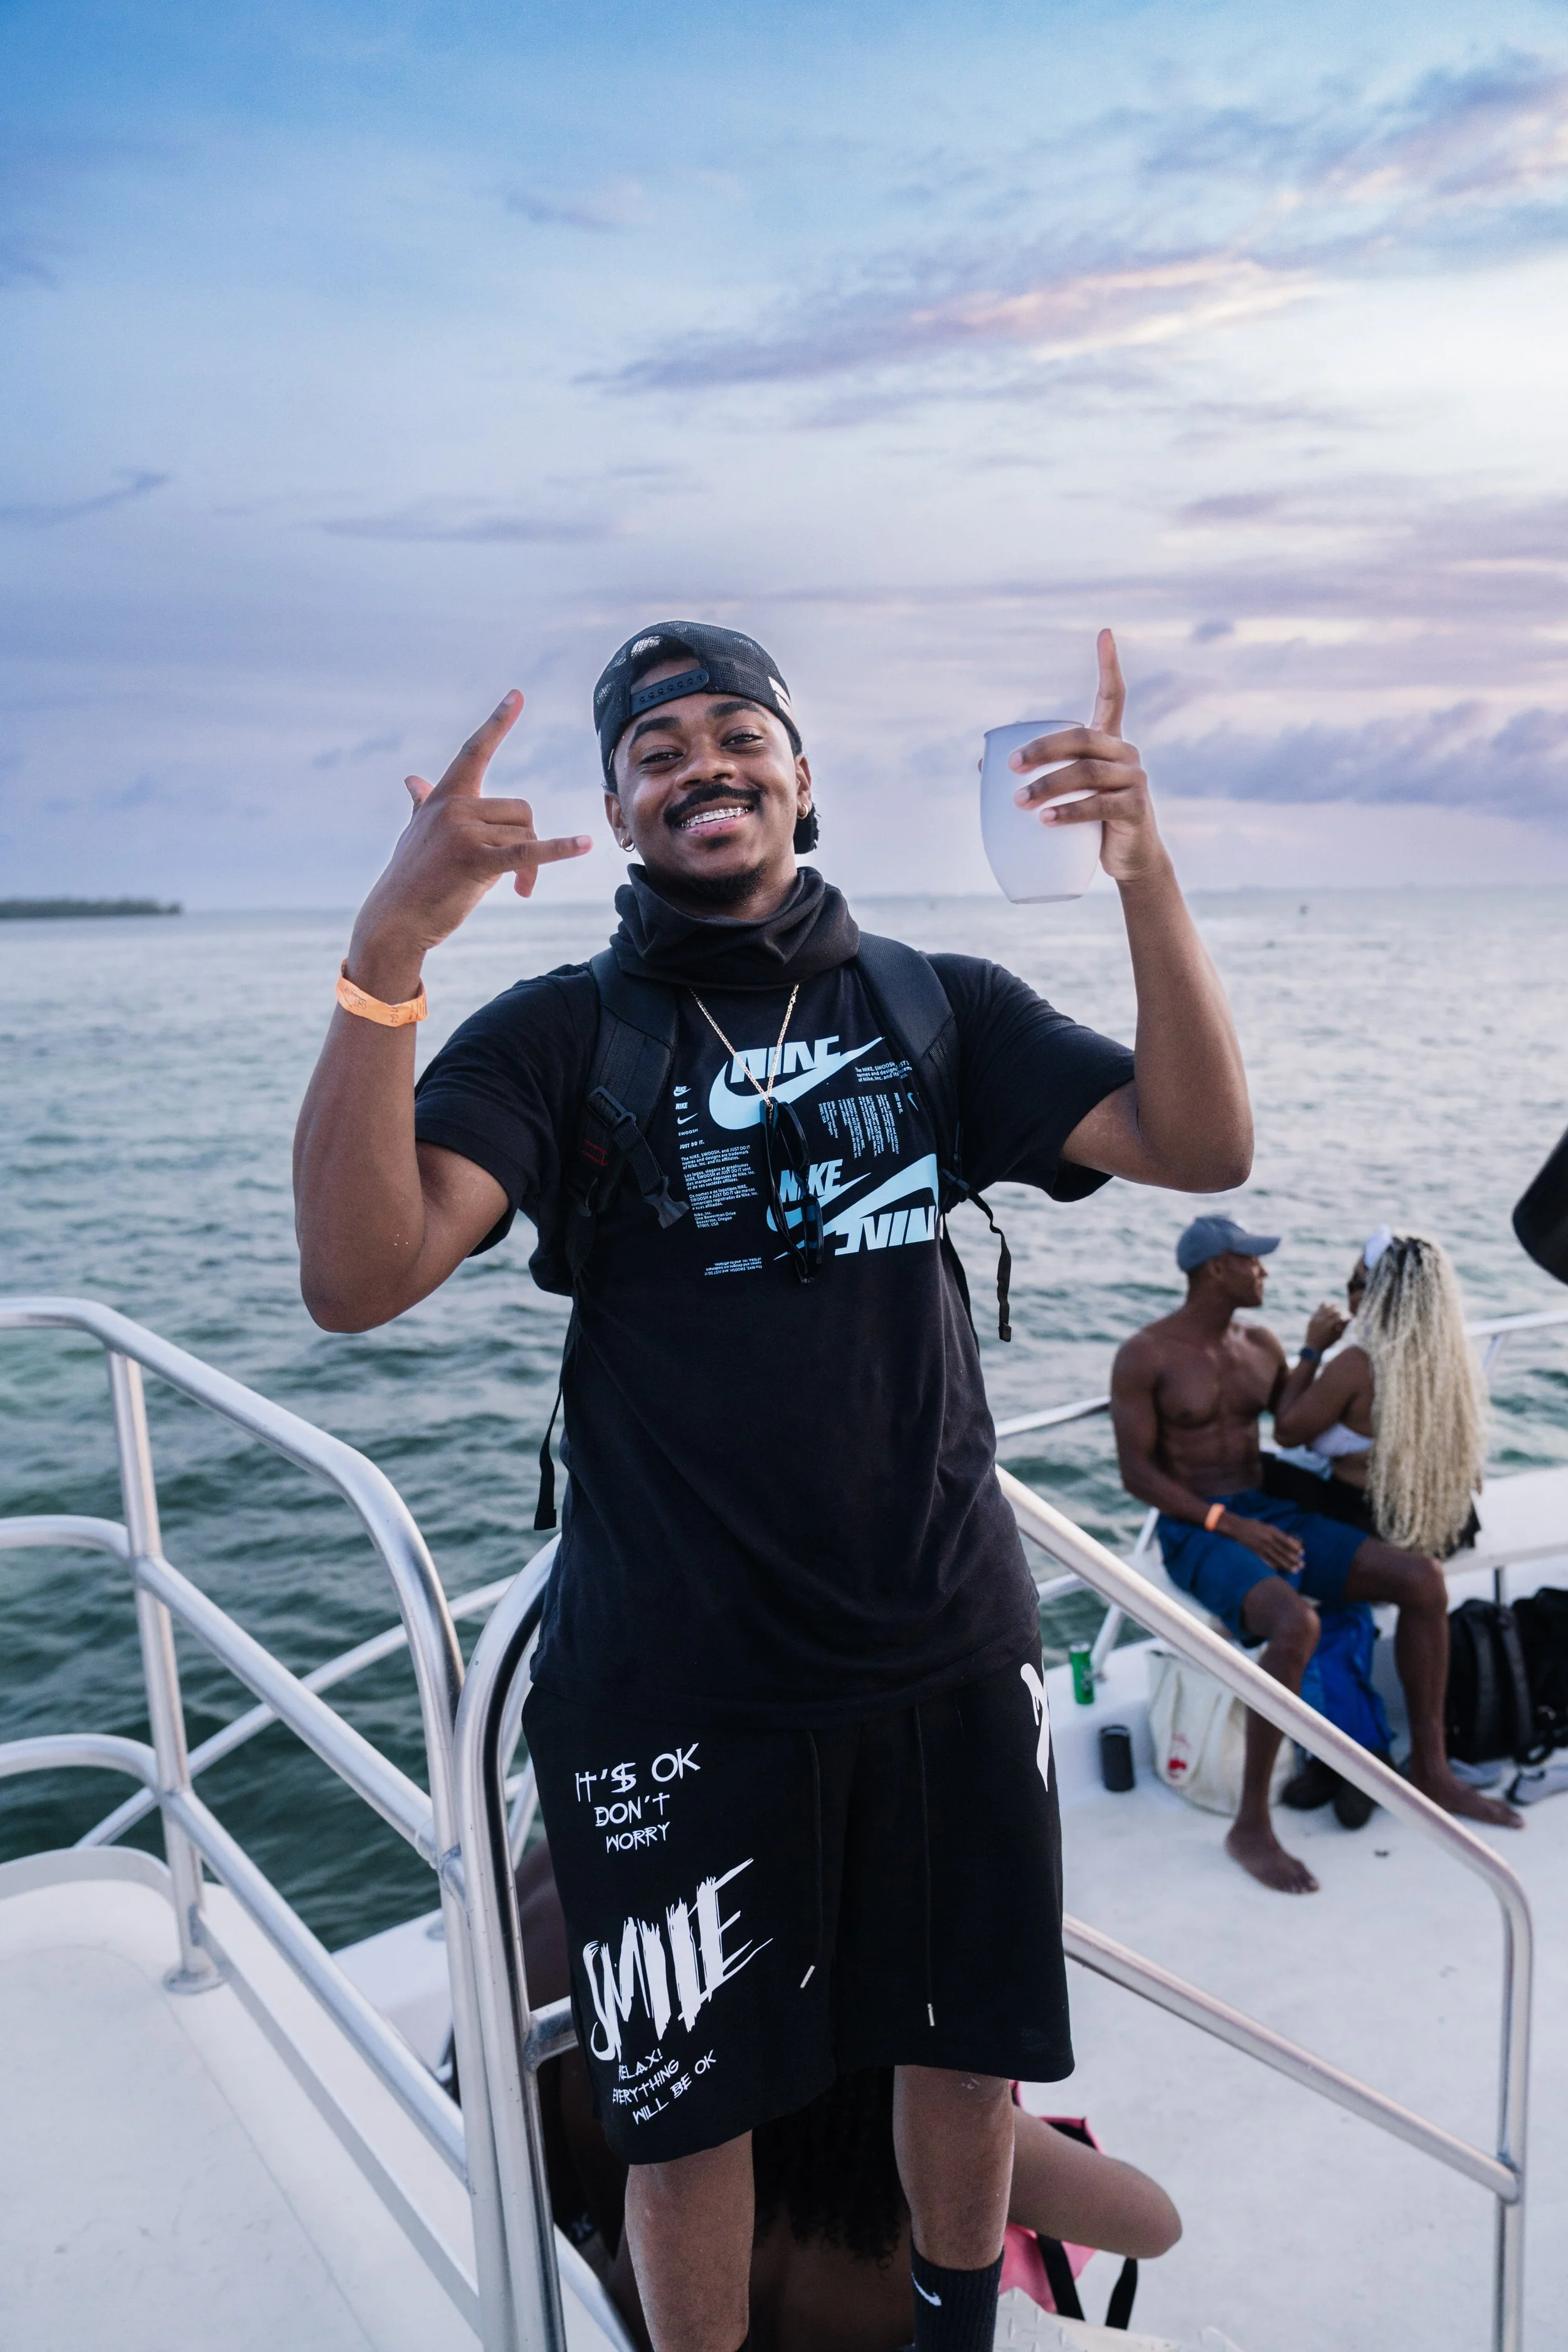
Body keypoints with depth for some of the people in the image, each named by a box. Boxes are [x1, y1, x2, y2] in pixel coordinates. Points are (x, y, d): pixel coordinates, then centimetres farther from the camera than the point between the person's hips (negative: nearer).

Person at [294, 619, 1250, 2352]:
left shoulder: (934, 1008, 2)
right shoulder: (561, 1037, -5)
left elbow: (1201, 1147, -9)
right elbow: (359, 1276, -21)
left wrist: (1146, 875, -22)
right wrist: (386, 947, -33)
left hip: (950, 1650, 3)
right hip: (674, 1686, -2)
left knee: (969, 2040, 22)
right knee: (688, 2103, 14)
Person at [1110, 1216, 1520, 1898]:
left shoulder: (1260, 1344, 11)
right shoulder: (1143, 1357, -9)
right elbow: (1136, 1472, -12)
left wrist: (1314, 1351, 0)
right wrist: (1228, 1524, -21)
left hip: (1272, 1514, 7)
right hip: (1197, 1534, -7)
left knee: (1423, 1579, -12)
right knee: (1296, 1624, -36)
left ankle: (1431, 1771, 4)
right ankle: (1250, 1826, -23)